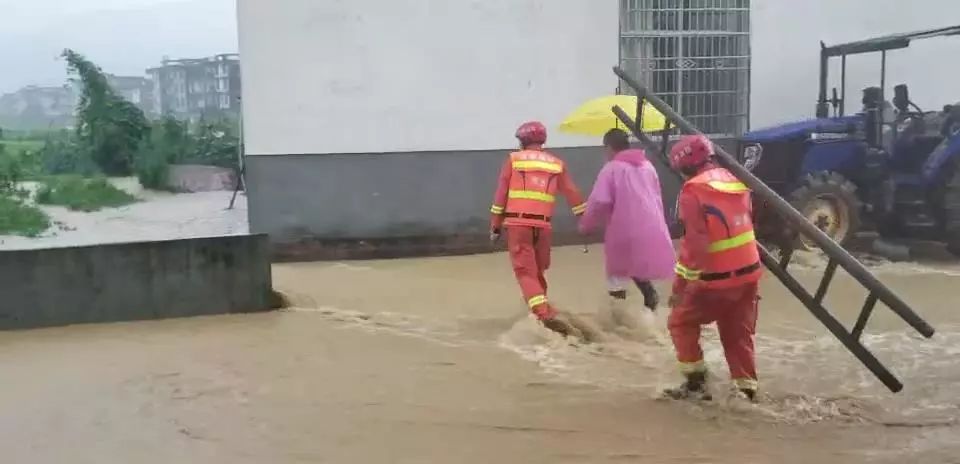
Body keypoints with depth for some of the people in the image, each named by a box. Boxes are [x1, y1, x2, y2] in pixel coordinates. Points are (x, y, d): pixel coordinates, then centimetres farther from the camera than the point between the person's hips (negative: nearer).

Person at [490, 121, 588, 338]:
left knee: (525, 271, -5)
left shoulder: (513, 159, 6)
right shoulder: (557, 163, 13)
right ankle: (542, 310, 25)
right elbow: (573, 195, 12)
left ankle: (546, 314, -22)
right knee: (537, 271, 18)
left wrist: (495, 225, 9)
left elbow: (501, 195, 4)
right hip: (543, 225, 3)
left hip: (517, 223, -3)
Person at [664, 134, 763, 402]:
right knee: (739, 335, 16)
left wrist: (680, 283, -16)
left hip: (716, 279, -7)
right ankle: (747, 389, 16)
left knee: (681, 322, 11)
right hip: (748, 273, 7)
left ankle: (696, 383, 10)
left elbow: (694, 243, -20)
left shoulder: (694, 190, -15)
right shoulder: (735, 181, 8)